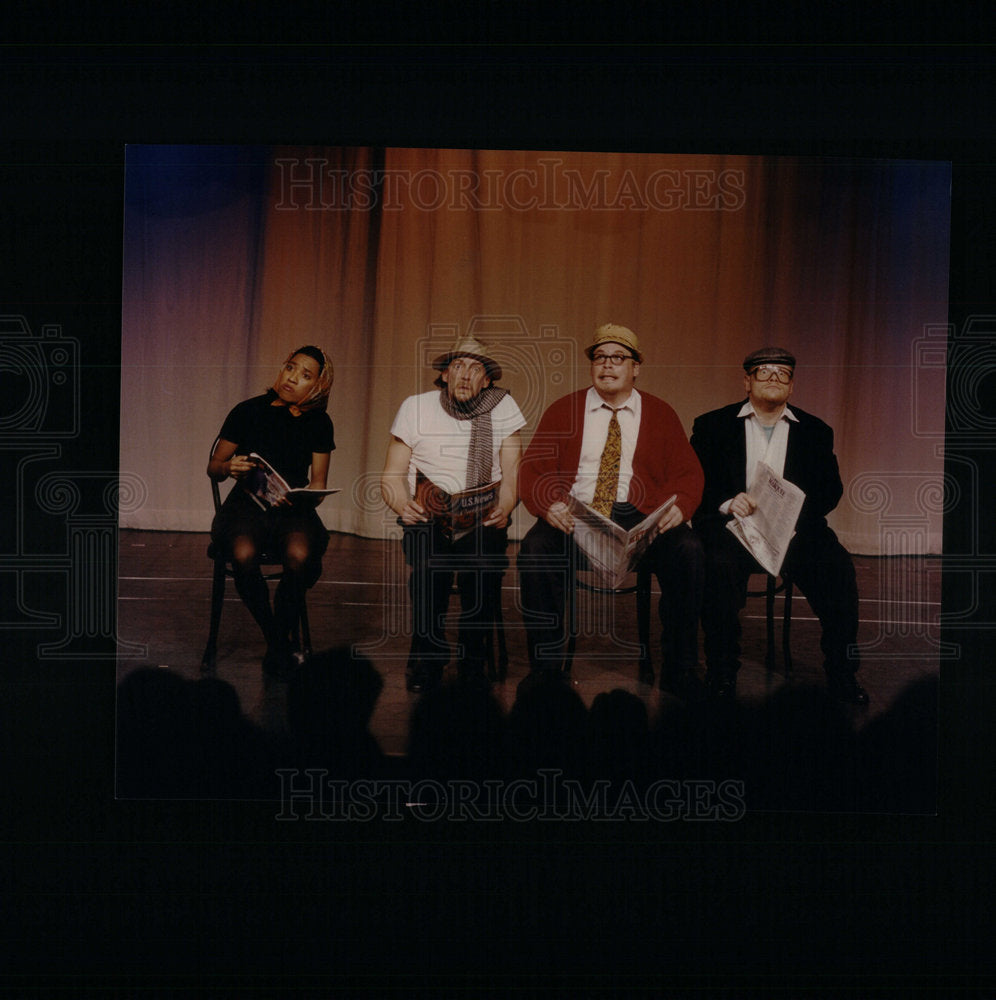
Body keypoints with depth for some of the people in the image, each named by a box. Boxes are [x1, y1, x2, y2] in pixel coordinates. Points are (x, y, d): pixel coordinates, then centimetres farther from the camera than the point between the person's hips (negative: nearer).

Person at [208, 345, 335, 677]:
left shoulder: (318, 423, 8)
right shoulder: (249, 411, 4)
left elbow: (318, 484, 7)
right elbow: (213, 467, 9)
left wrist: (296, 498, -15)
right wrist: (229, 468, -15)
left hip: (294, 509, 1)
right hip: (247, 503, 0)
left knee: (299, 556, -33)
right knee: (244, 556, -34)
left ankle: (278, 644, -10)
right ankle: (277, 642, -12)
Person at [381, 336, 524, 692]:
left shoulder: (503, 408, 7)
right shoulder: (416, 408, 6)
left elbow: (512, 476, 4)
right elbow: (392, 475, 6)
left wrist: (504, 508, -17)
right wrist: (403, 505, -14)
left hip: (483, 518, 1)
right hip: (428, 516, 0)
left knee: (485, 560, -30)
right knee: (430, 561, -31)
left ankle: (473, 656, -8)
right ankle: (427, 657, -10)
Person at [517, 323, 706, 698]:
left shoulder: (660, 414, 16)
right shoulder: (562, 411, 14)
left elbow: (687, 473, 9)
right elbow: (533, 469, 6)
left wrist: (679, 506, -15)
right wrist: (549, 505, -17)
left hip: (640, 517, 0)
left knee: (688, 551, -28)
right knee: (534, 548, -31)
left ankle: (679, 668, -15)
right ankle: (545, 666, -19)